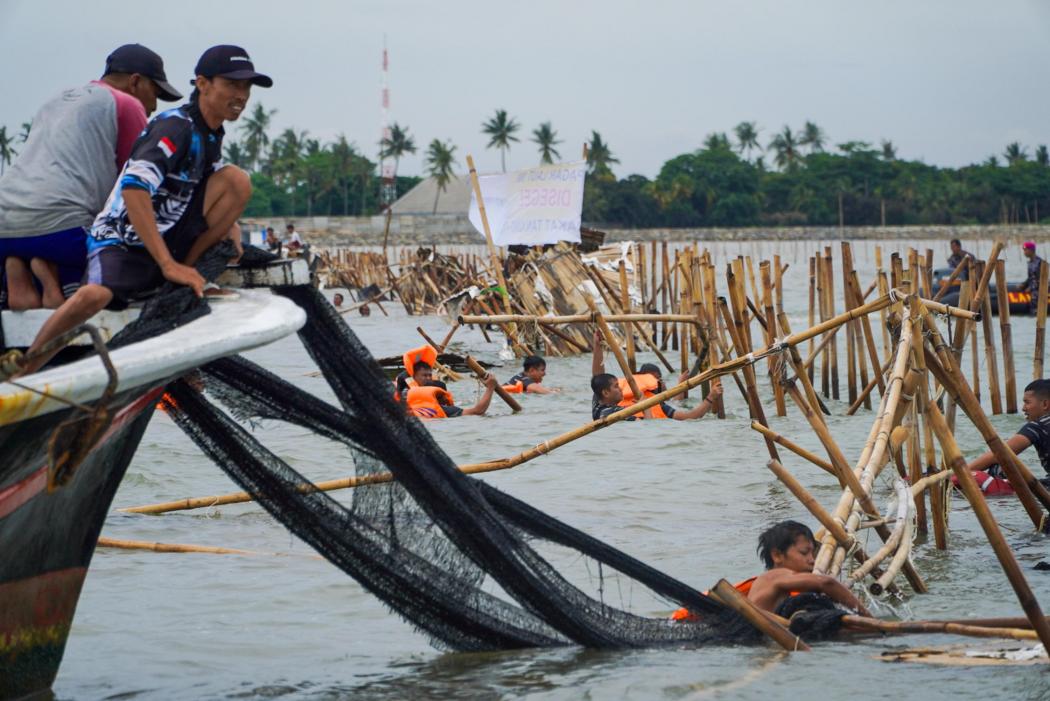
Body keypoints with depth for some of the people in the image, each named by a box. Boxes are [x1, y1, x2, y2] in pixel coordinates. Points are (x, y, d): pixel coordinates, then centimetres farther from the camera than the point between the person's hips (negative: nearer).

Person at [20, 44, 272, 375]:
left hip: (169, 241, 7)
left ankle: (186, 278, -5)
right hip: (122, 243, -7)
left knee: (237, 180, -8)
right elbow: (134, 188, -31)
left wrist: (227, 228, 4)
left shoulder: (211, 137, 11)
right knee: (96, 295, -38)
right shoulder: (176, 127, -17)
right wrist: (168, 265, -34)